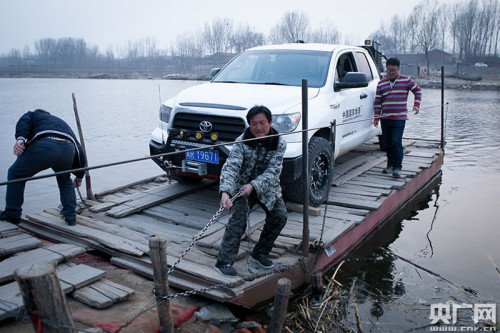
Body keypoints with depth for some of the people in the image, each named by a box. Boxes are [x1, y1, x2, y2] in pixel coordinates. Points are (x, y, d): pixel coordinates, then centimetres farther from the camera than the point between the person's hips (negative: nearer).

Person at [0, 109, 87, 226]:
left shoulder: (32, 114, 35)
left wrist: (20, 139, -13)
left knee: (16, 174, 20)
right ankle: (70, 216, 24)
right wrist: (79, 178, 48)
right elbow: (80, 154, 37)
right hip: (68, 149, 4)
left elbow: (23, 122, 5)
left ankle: (12, 214, 26)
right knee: (65, 181, 31)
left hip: (43, 147, -4)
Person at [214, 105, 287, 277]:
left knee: (280, 215, -12)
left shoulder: (279, 143, -15)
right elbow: (231, 167, -30)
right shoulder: (242, 142, -19)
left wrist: (253, 185, -40)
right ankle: (224, 262, -15)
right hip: (242, 186, -2)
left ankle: (260, 253, 7)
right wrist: (225, 191, -48)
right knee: (238, 218, -20)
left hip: (268, 187, 3)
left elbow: (273, 172, -23)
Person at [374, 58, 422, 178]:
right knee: (386, 143, 7)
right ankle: (390, 164, 23)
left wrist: (416, 104, 3)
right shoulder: (381, 84, 10)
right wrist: (377, 117, 5)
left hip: (400, 118, -3)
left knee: (396, 142, -11)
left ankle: (397, 167, -6)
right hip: (385, 118, 3)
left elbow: (418, 90, 14)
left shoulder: (406, 80, 4)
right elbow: (378, 101, 10)